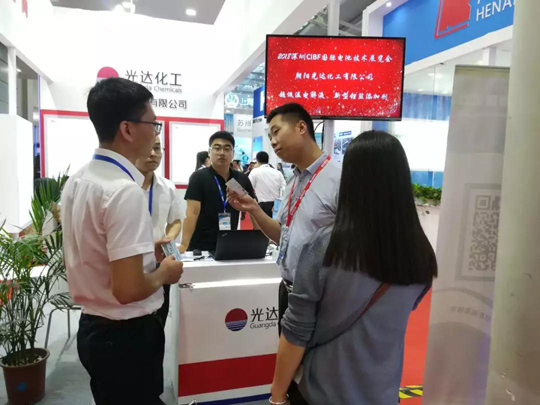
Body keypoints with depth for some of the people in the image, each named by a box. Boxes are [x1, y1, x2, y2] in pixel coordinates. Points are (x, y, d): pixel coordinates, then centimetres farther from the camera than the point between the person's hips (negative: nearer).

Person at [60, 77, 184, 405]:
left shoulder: (76, 181, 2)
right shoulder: (125, 190, -26)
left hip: (92, 327, 9)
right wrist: (164, 272, -11)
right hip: (126, 336, -8)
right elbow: (128, 290, -29)